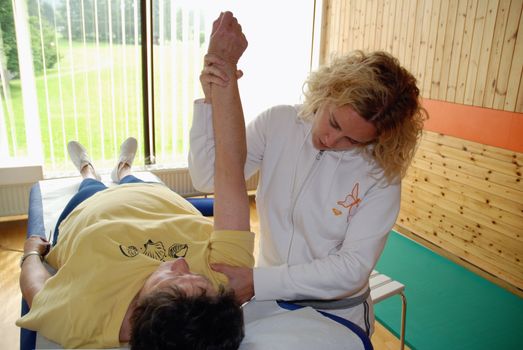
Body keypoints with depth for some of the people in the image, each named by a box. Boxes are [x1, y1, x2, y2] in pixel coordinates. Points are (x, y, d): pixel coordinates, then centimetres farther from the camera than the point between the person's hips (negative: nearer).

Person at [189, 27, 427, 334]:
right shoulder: (278, 123, -12)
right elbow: (209, 179, -13)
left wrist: (258, 281, -29)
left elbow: (353, 268, -21)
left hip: (337, 316, -2)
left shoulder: (382, 174, -20)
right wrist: (211, 103, -26)